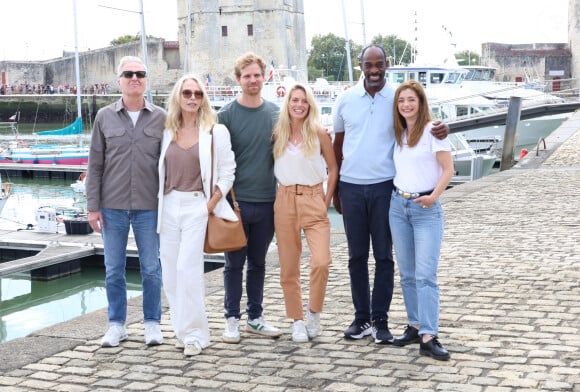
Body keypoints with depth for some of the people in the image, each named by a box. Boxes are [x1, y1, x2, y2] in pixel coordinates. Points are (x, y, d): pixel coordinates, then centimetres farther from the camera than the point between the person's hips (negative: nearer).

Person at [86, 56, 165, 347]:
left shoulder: (160, 118, 2)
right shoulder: (104, 117, 4)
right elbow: (95, 165, 5)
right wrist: (93, 206, 0)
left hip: (149, 206, -1)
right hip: (113, 206, 1)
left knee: (151, 268, 5)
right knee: (113, 269, 7)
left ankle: (152, 324, 18)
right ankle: (116, 325, 19)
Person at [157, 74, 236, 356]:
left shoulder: (216, 132, -1)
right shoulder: (168, 132, 10)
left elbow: (227, 174, -1)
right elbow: (160, 171, 15)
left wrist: (210, 206, -8)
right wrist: (160, 204, 6)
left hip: (198, 205, -5)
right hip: (169, 206, 5)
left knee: (187, 268, -13)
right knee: (170, 273, 6)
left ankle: (195, 334, -3)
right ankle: (182, 329, 19)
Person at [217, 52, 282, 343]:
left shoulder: (276, 113, 7)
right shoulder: (226, 115, -4)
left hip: (267, 201, 3)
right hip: (236, 200, -3)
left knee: (258, 262, 12)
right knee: (235, 263, 5)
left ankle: (255, 317, 22)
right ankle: (232, 319, 14)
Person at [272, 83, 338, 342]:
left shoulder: (318, 133, -1)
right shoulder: (277, 134, 5)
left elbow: (333, 168, 5)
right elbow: (270, 166, 13)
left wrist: (327, 200, -1)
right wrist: (278, 195, 4)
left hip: (314, 201, -2)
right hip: (285, 202, 2)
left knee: (321, 261, -17)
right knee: (289, 267, 5)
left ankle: (314, 311, 6)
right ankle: (297, 321, 18)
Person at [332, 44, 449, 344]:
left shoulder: (398, 98, 0)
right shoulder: (346, 99, 5)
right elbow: (337, 146, 11)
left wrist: (441, 129, -21)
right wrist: (335, 189, 11)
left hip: (384, 187, -2)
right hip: (351, 187, 2)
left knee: (383, 255, 4)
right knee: (357, 255, 8)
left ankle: (380, 319, 12)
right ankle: (361, 318, 18)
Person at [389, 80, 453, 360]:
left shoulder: (432, 131, -7)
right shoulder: (399, 134, 11)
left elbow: (448, 169, -9)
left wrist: (434, 196, -21)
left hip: (426, 209, -6)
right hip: (398, 205, 6)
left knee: (425, 274, -11)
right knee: (407, 273, 10)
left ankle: (428, 337, -13)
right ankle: (415, 326, 20)